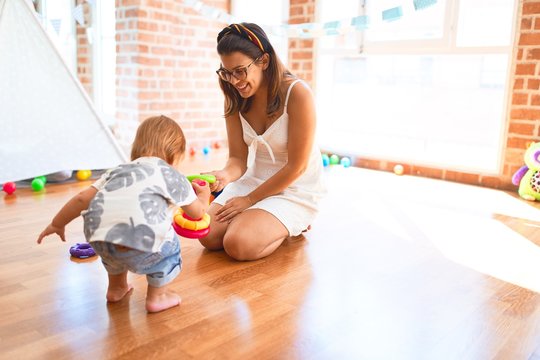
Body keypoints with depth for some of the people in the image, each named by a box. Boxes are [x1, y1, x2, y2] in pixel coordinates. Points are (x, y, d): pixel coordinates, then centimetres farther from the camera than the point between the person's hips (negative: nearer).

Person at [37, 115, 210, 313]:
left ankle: (116, 287, 50)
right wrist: (204, 195, 49)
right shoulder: (173, 176, 20)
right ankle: (156, 296, 29)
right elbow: (198, 212, 28)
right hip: (139, 242, -5)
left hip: (99, 239, 5)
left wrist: (57, 223, 36)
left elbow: (82, 198, 23)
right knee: (169, 247, 26)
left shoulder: (120, 169, 29)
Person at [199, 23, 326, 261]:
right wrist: (225, 175, -31)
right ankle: (261, 219, 14)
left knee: (238, 245, -23)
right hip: (255, 180, 6)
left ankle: (292, 226, 5)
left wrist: (249, 200, -14)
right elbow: (238, 158, -6)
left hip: (296, 189, -5)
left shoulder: (297, 93, -23)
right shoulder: (235, 98, -5)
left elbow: (296, 166, -19)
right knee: (209, 236, -11)